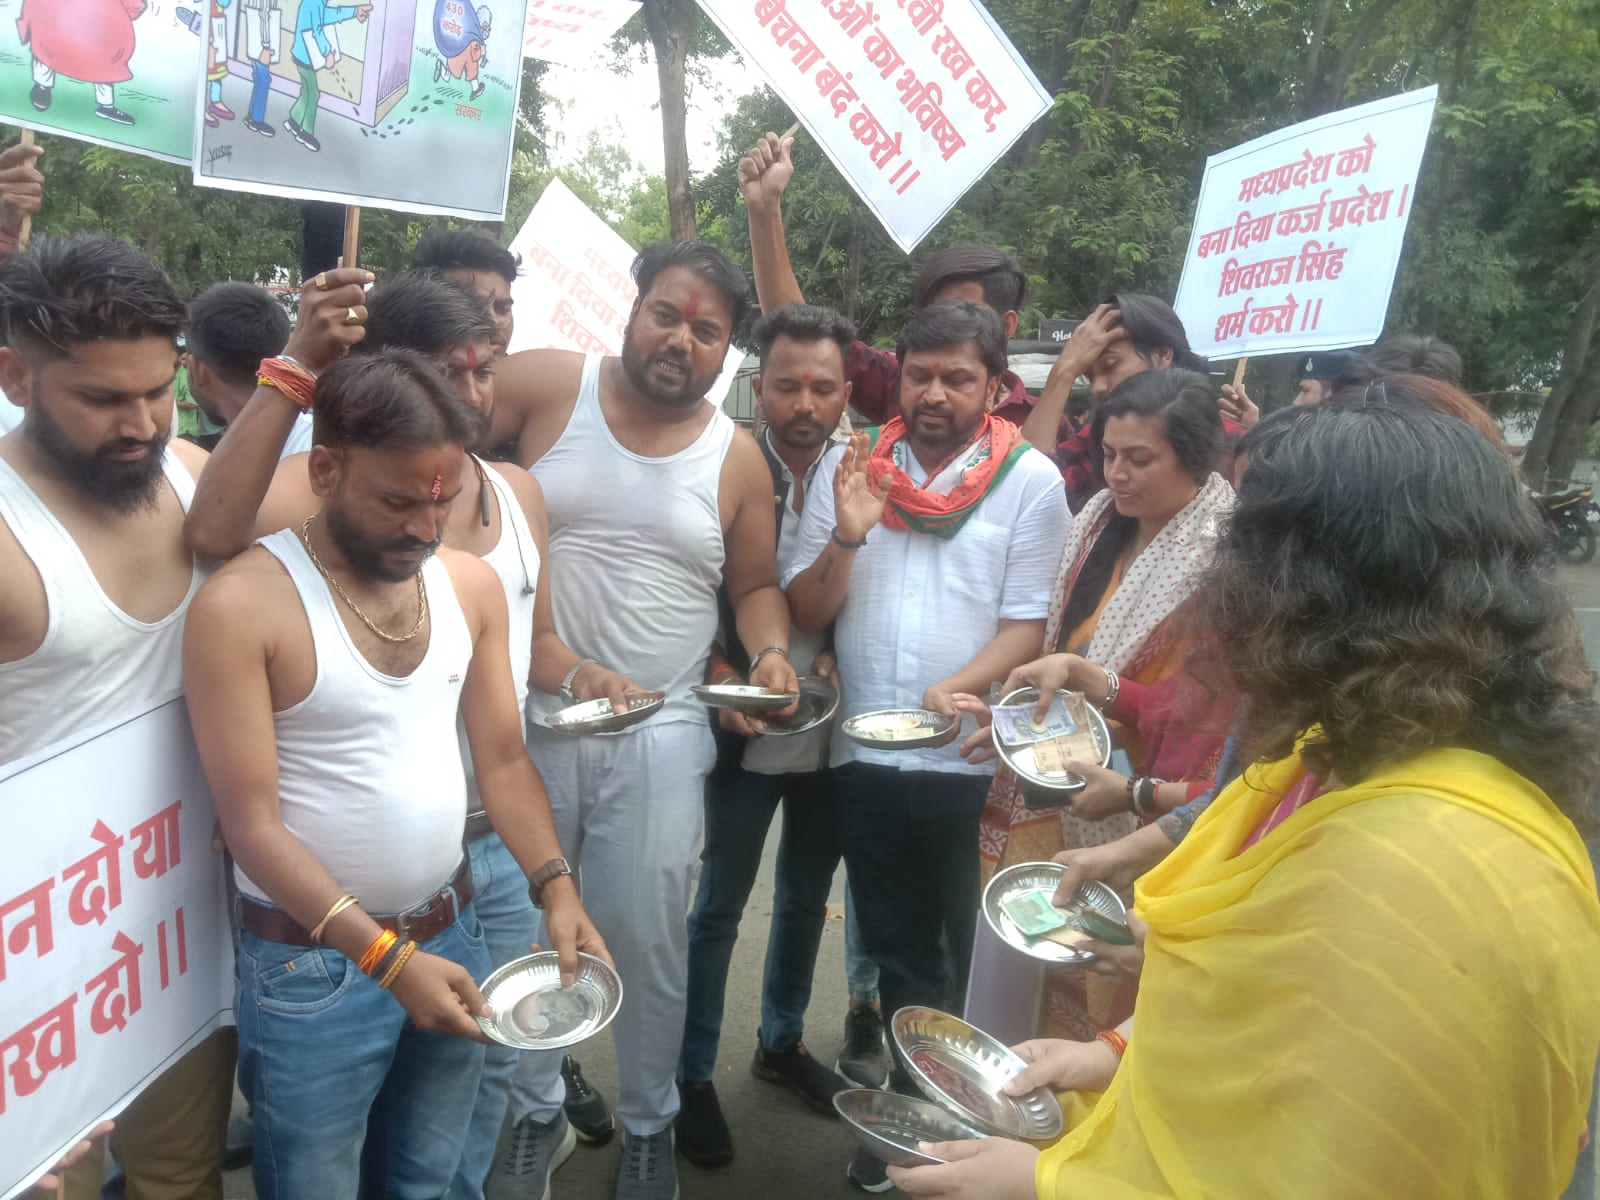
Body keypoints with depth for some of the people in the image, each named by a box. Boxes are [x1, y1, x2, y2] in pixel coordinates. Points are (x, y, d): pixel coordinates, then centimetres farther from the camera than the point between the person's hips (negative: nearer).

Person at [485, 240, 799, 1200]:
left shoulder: (738, 457, 0)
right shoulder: (544, 386, -5)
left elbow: (755, 586, 9)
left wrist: (770, 652, -10)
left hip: (657, 735, 0)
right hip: (526, 718, 0)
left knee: (648, 939, 10)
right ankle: (536, 1116, 39)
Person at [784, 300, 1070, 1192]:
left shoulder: (1031, 479, -6)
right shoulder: (848, 466, 2)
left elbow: (1027, 623, -8)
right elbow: (805, 613, 0)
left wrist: (960, 688, -24)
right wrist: (845, 540, -18)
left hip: (975, 757, -2)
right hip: (864, 753, 3)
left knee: (977, 952, 13)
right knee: (897, 947, 18)